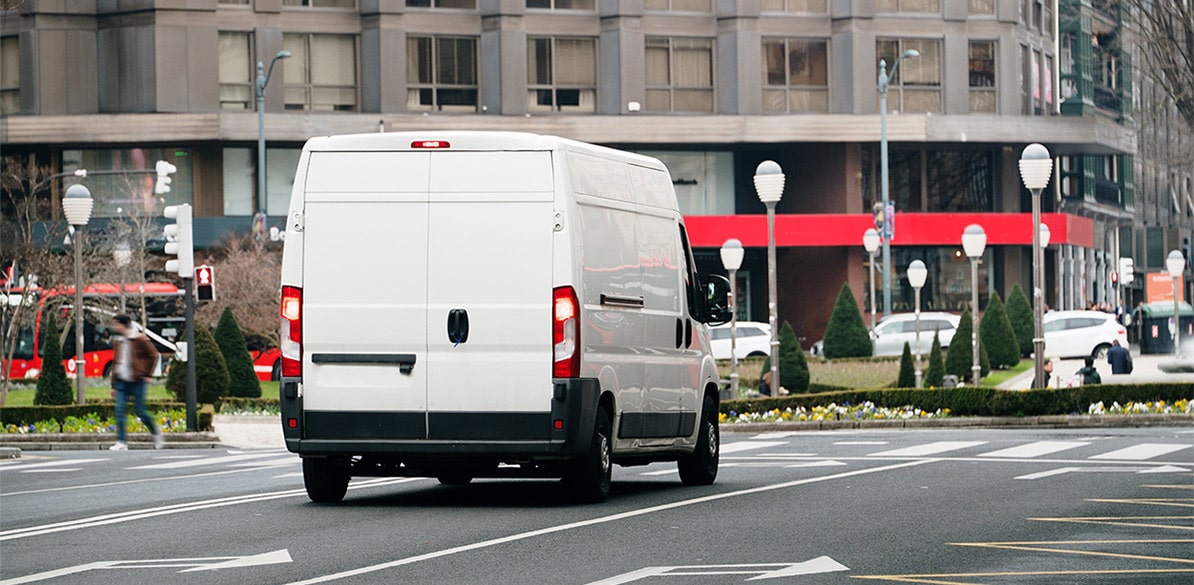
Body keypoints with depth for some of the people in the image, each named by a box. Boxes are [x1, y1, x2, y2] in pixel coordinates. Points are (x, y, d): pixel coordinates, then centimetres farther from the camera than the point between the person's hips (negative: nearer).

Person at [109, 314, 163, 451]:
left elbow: (153, 355, -2)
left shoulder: (139, 339, -6)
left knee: (140, 412, -2)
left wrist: (147, 374, -5)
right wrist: (113, 385, 16)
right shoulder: (119, 341, 14)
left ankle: (156, 432, 22)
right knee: (120, 411, -6)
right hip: (121, 382, 6)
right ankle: (122, 442, -7)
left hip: (136, 382, -6)